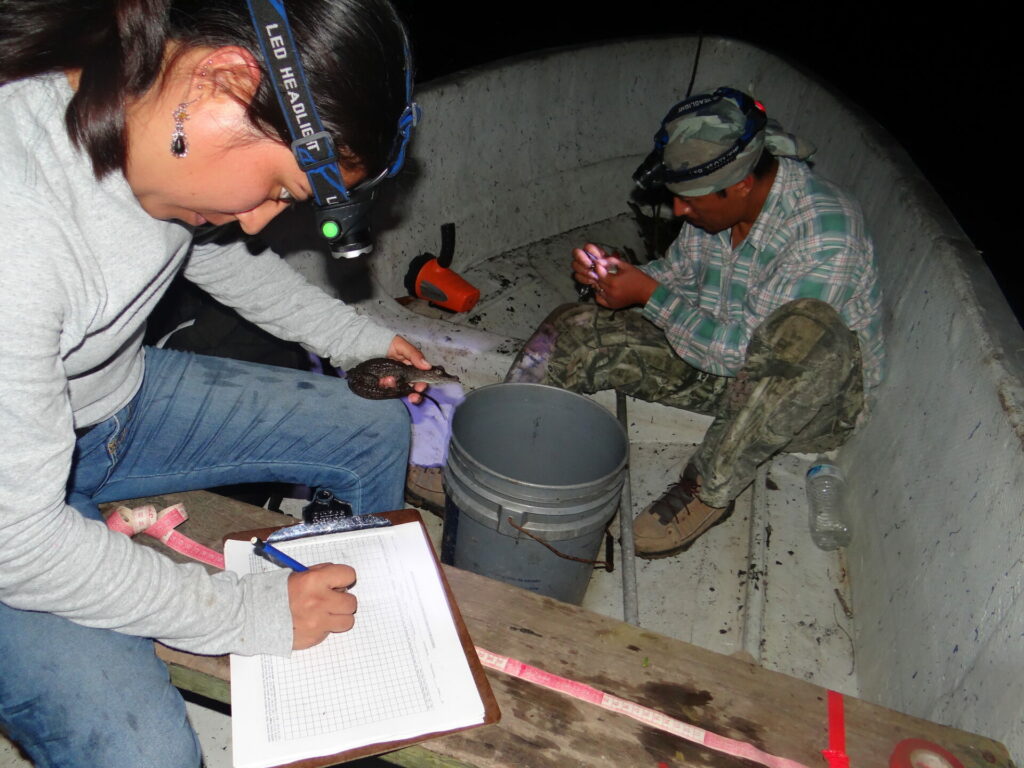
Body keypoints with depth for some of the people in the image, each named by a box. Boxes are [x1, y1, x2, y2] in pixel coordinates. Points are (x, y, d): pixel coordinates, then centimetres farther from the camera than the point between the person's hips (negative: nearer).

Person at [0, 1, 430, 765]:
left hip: (121, 397, 7)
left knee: (377, 430, 7)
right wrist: (250, 614, -23)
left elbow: (215, 248, 8)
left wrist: (352, 336, 10)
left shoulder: (156, 95, -15)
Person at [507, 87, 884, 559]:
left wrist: (650, 294, -24)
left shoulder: (824, 231, -28)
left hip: (817, 397, -6)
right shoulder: (717, 202, -6)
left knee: (807, 328, -43)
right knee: (579, 331, -6)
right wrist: (608, 271, -8)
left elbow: (743, 351, -28)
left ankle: (709, 490, -24)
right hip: (721, 364, 7)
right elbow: (679, 275, 11)